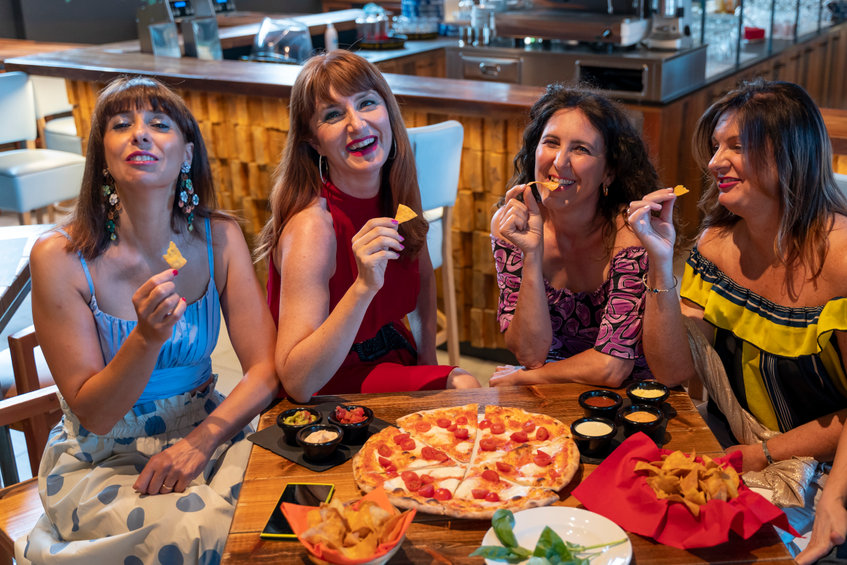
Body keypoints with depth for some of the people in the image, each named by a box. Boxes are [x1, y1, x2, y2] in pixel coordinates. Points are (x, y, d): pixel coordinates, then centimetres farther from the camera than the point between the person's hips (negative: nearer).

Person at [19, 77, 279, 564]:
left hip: (205, 437, 3)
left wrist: (201, 438, -23)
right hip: (98, 463, -3)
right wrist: (149, 337, -31)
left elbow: (266, 368, -7)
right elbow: (92, 414, -13)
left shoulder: (219, 238, -5)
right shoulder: (60, 258, -14)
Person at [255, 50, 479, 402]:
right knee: (462, 387, -22)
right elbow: (297, 383, -32)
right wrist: (364, 286, -40)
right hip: (332, 390, -7)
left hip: (395, 353, 7)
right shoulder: (312, 225, -27)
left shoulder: (397, 190, -6)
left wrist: (429, 362, 8)